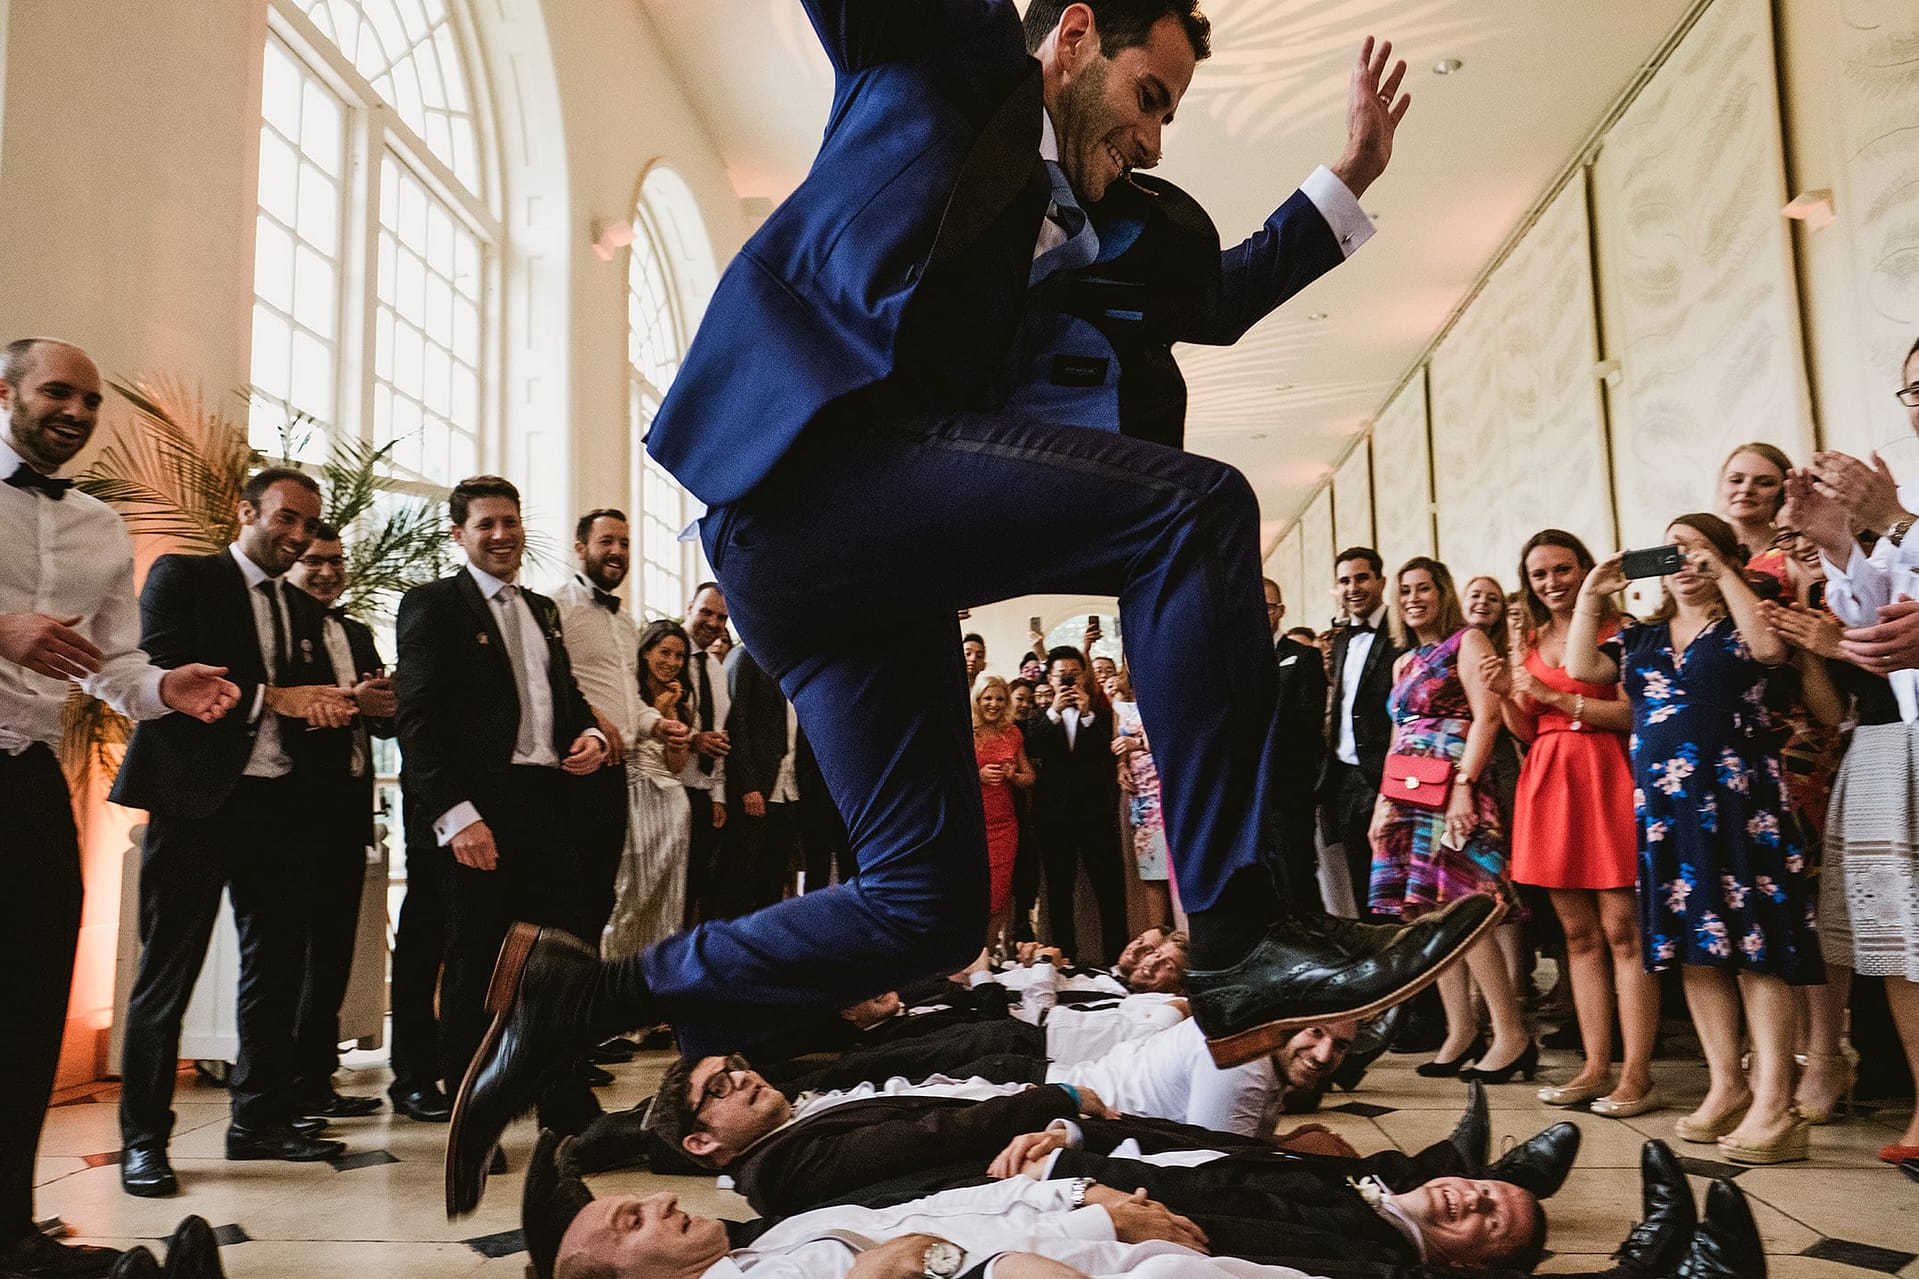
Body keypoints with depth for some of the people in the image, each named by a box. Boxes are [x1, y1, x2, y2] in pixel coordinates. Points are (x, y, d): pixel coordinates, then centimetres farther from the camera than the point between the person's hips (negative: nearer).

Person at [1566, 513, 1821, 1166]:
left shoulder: (1741, 623, 5)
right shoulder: (1641, 637, 17)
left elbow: (1770, 646, -17)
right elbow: (1580, 668, 6)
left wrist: (1723, 574, -11)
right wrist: (1592, 594, 5)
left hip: (1734, 793, -5)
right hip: (1663, 803, 5)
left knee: (1753, 941, -9)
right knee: (1695, 946, 7)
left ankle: (1773, 1103, -7)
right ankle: (1726, 1087, 15)